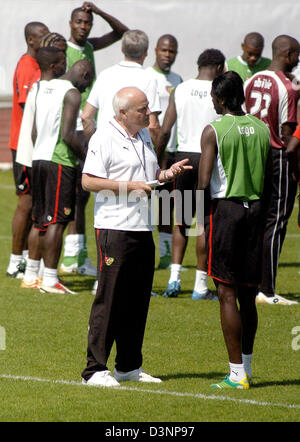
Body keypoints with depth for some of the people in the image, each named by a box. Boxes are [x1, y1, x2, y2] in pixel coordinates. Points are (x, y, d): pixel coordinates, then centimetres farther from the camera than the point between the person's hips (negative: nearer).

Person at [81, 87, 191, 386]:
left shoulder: (145, 137, 17)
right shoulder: (104, 138, -9)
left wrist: (168, 173, 6)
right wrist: (130, 186, -17)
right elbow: (88, 181, -14)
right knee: (109, 300, -8)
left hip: (143, 229, 8)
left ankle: (129, 366, 19)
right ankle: (94, 369, -4)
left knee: (138, 300, 10)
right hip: (114, 229, -8)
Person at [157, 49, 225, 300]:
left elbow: (165, 131, 2)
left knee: (182, 221, 15)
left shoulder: (180, 91, 4)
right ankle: (200, 286, 4)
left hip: (184, 156, 3)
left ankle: (174, 277, 4)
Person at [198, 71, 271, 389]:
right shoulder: (262, 129, 7)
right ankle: (246, 368, 21)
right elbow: (268, 182, 9)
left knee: (227, 294, -2)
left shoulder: (214, 131, -8)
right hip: (254, 209, 5)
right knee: (248, 295, 13)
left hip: (224, 207, -5)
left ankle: (237, 374, -4)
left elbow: (204, 182, -13)